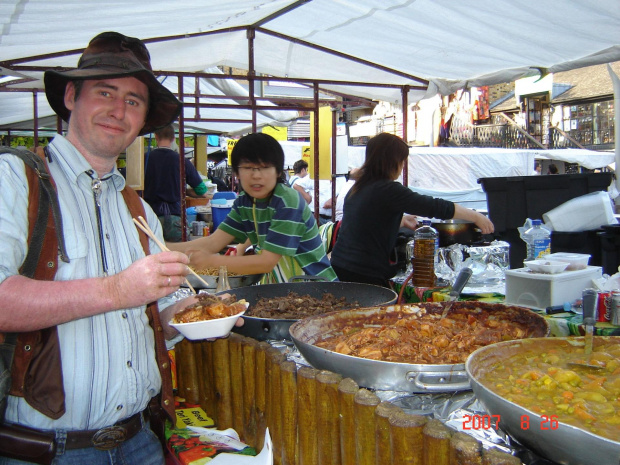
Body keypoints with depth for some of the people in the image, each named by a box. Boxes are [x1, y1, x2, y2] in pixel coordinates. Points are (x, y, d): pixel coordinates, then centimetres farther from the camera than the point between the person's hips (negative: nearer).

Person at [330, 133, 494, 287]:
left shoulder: (357, 188, 12)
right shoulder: (388, 190, -14)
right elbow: (435, 207, -12)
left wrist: (399, 220, 40)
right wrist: (476, 217, -2)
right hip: (365, 275, -9)